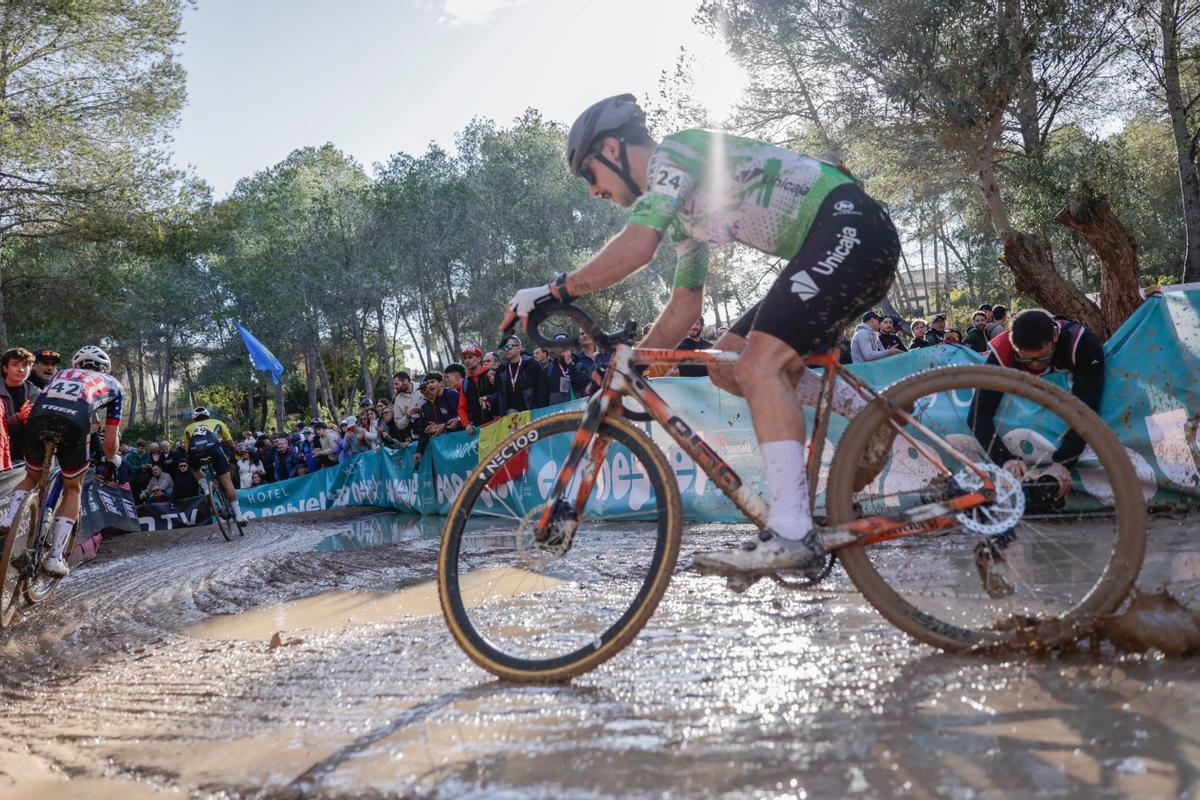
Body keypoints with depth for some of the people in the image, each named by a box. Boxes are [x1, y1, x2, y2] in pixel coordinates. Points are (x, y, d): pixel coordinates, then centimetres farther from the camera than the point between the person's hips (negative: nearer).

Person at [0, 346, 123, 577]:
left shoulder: (63, 373, 38)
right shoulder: (113, 385, 30)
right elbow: (110, 440, 24)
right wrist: (112, 461, 44)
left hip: (37, 416, 3)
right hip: (73, 422, -3)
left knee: (31, 478, 29)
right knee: (73, 489, 19)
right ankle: (55, 557, 10)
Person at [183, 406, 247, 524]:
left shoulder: (188, 428, 38)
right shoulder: (217, 422, 36)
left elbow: (187, 449, 36)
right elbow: (230, 442, 38)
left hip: (194, 450, 1)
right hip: (213, 446, -1)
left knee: (194, 469, 36)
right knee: (226, 480, 4)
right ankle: (237, 514, -1)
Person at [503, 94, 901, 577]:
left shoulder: (674, 153, -8)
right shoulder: (682, 210, 20)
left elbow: (636, 248, -24)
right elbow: (683, 308, 24)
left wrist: (555, 292, -16)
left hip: (853, 229, -10)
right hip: (831, 247, 10)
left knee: (759, 365, -21)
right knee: (728, 366, 7)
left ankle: (792, 534, -24)